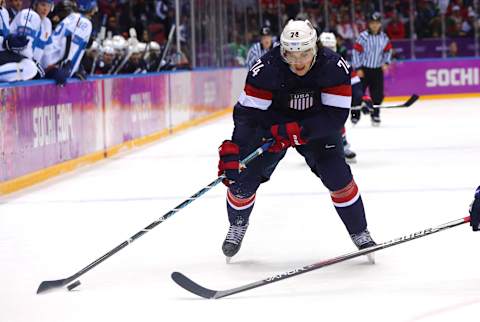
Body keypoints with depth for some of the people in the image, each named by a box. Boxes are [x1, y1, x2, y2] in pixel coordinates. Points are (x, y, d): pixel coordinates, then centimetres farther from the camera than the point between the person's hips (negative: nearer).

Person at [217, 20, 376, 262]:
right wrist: (232, 150, -39)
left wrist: (299, 131, -38)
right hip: (271, 124, 0)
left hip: (316, 125, 0)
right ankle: (237, 226, 26)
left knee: (338, 177, -17)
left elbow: (336, 115, -26)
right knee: (242, 179, -7)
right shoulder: (266, 69, -28)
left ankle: (360, 233, 4)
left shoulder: (334, 67, -27)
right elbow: (247, 112, -26)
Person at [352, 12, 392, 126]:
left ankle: (375, 115, 13)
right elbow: (356, 52, -12)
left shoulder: (384, 37, 2)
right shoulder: (363, 36, -13)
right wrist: (358, 68, -13)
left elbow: (388, 50, 16)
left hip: (377, 69, 4)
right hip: (364, 69, -4)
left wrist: (385, 63, 1)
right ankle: (355, 115, 6)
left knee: (378, 94, 0)